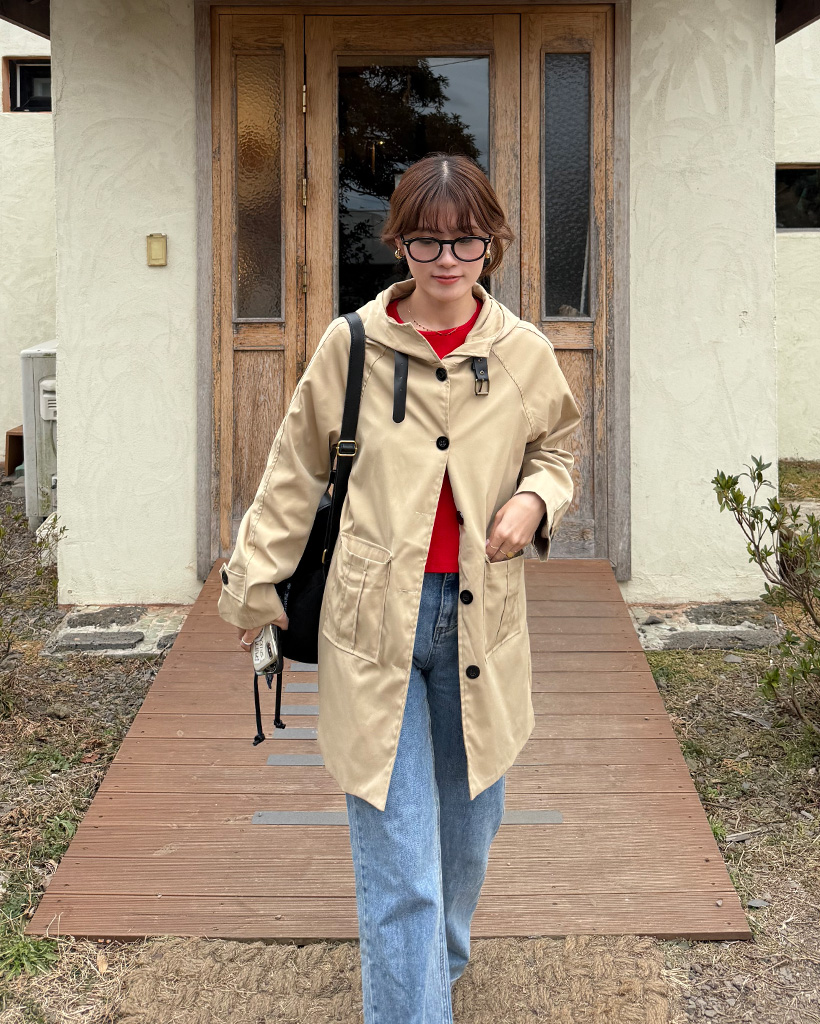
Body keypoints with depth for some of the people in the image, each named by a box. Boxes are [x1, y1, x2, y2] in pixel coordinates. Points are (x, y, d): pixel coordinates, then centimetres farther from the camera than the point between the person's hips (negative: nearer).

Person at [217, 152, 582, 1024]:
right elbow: (296, 472, 6)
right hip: (376, 622, -3)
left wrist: (535, 499, -5)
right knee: (397, 861, -5)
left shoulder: (524, 354, 1)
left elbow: (553, 454, 17)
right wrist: (256, 579, 10)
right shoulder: (352, 344, -4)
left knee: (468, 819, 20)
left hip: (478, 617, 3)